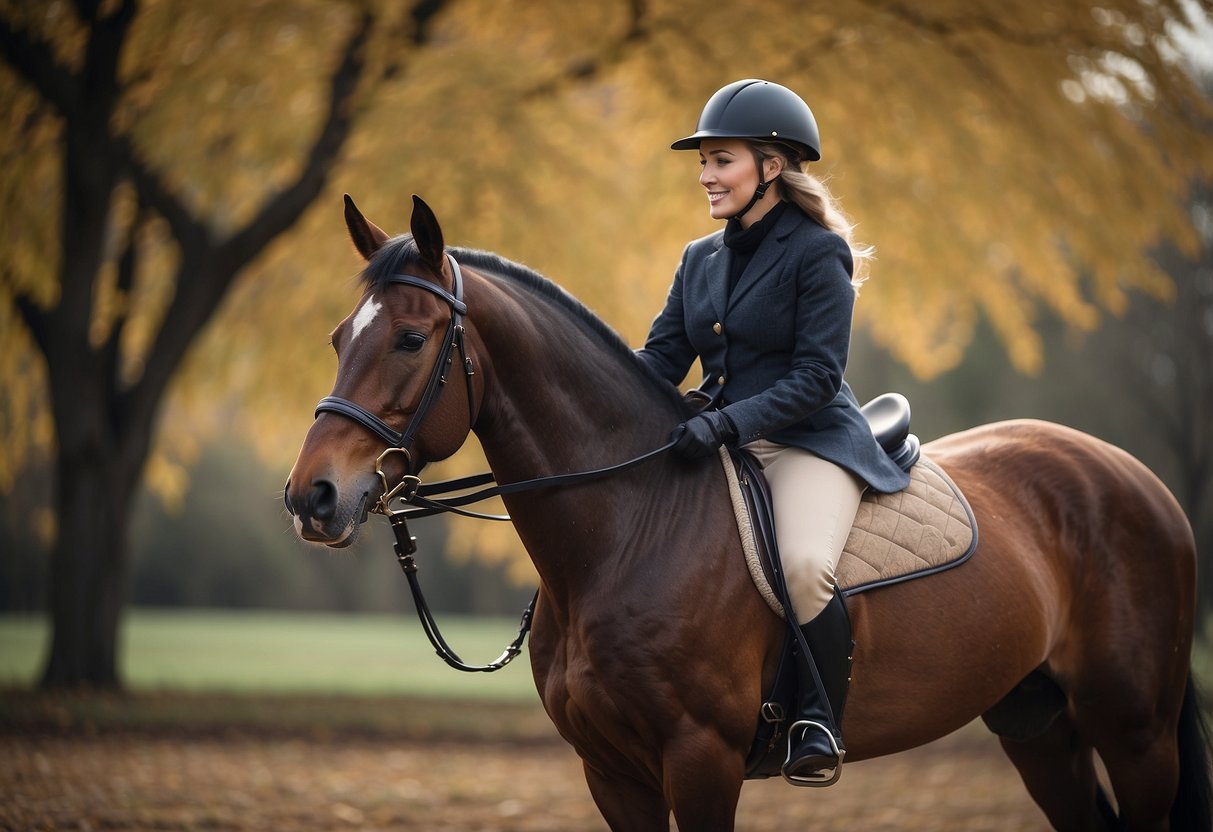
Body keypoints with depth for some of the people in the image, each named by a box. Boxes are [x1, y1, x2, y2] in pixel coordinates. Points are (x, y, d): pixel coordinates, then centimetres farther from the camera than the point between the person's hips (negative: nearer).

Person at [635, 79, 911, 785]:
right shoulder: (701, 260, 14)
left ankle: (820, 724, -14)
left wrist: (729, 422, -26)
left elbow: (817, 375, -15)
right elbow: (663, 357, 9)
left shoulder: (817, 254, -7)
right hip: (720, 444, 7)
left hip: (810, 442, -7)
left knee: (804, 565, -34)